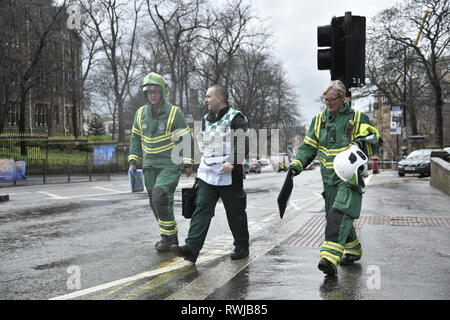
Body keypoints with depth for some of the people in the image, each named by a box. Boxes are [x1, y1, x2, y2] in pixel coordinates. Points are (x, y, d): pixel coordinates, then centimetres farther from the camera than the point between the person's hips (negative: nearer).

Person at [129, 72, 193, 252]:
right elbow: (135, 138, 17)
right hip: (150, 167, 6)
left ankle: (167, 236, -3)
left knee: (161, 198, -20)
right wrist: (133, 160, 10)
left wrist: (188, 163, -9)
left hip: (170, 165, -6)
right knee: (155, 203, 9)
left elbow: (185, 139, -6)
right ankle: (172, 235, 25)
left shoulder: (174, 113, -8)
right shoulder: (141, 113, 6)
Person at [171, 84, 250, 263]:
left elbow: (244, 145, -15)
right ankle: (191, 248, -14)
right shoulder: (206, 119, 17)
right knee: (201, 209, -6)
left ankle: (242, 247, 22)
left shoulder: (235, 118, -7)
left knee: (235, 213, 6)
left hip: (229, 176, -6)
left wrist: (233, 162, -25)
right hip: (207, 174, 6)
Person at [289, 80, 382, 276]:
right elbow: (308, 147, 16)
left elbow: (375, 142, 3)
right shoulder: (319, 120, 14)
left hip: (350, 177, -5)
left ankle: (330, 258, -31)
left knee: (339, 215, -22)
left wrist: (360, 145, -18)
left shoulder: (357, 118, 2)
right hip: (329, 179, 6)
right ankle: (353, 251, 34)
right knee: (334, 217, 12)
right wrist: (297, 164, 1)